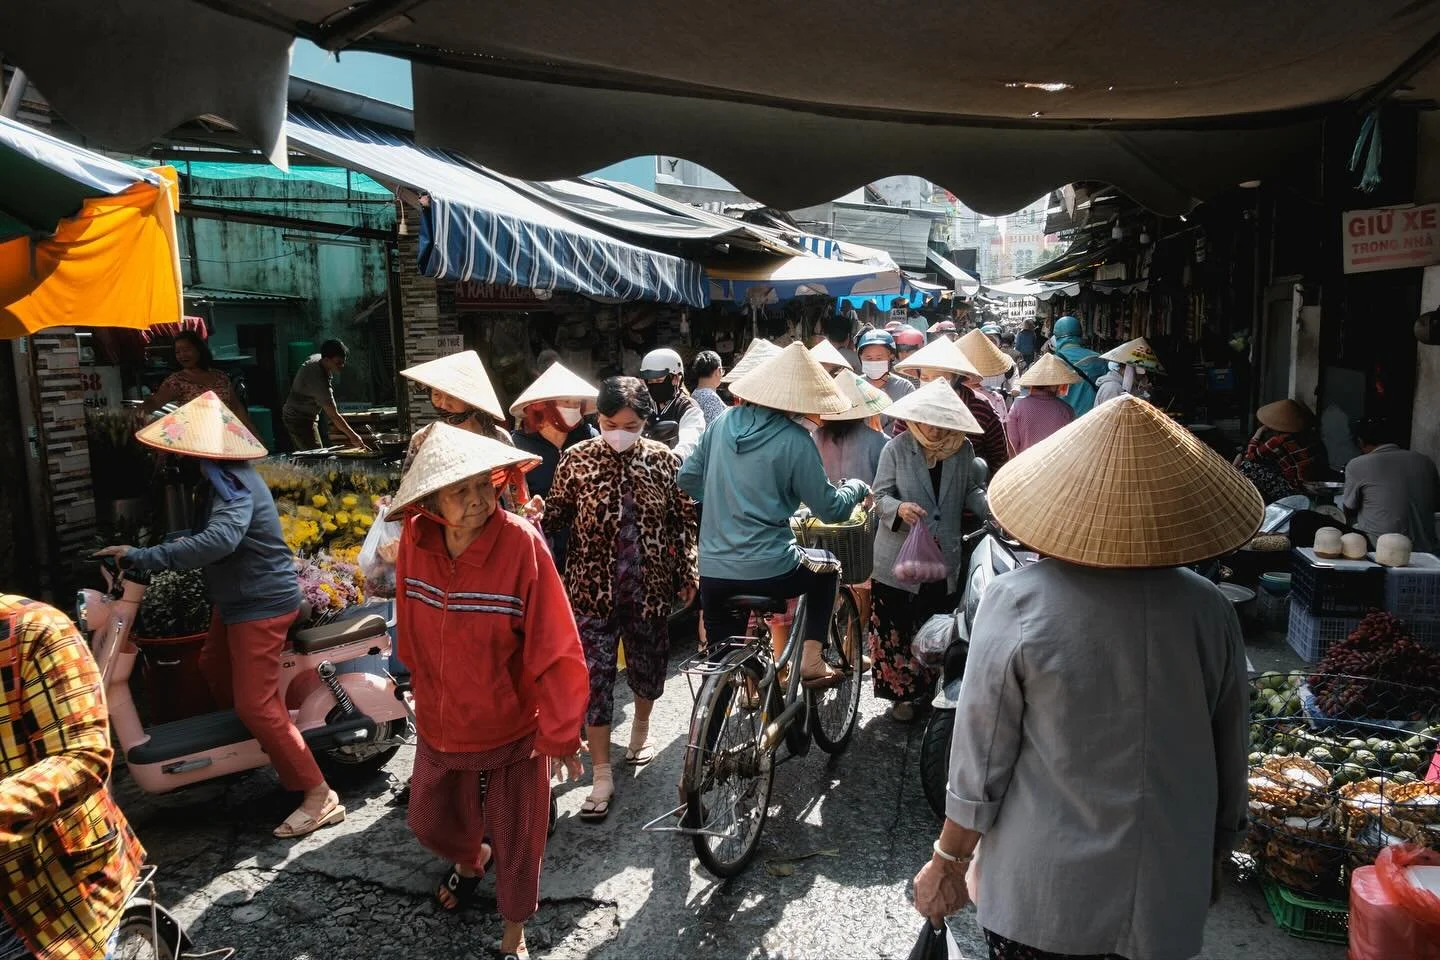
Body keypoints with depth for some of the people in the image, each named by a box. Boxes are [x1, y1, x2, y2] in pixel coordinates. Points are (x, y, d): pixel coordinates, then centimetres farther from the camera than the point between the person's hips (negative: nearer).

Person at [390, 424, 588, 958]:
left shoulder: (521, 543, -26)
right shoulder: (415, 540, -12)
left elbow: (556, 646, -22)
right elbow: (411, 625, 5)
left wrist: (559, 731, -19)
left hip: (512, 728, -4)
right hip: (440, 724, 5)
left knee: (516, 841, 14)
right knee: (430, 822, 25)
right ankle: (470, 859, 60)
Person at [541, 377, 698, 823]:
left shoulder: (663, 459, -2)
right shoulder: (577, 459, -4)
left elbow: (685, 520, 4)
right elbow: (556, 515, 3)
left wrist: (687, 575, 4)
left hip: (649, 587, 1)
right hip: (593, 589, -1)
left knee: (648, 666, 16)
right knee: (594, 675, -2)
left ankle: (641, 727, 48)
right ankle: (602, 776, 11)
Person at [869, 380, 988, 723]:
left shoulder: (963, 450, 3)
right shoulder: (896, 449, -6)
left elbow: (972, 490, 10)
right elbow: (880, 496, -6)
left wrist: (992, 509, -10)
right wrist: (898, 508, -27)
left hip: (945, 559, 3)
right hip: (900, 557, -3)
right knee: (896, 627, 3)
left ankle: (926, 690, 31)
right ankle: (903, 692, 20)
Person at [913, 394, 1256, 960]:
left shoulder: (1017, 603, -19)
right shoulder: (1210, 610, -9)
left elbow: (980, 761, -14)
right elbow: (1231, 762, 2)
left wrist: (947, 862, 0)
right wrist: (1215, 859, 18)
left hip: (1042, 899, -3)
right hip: (1168, 901, 3)